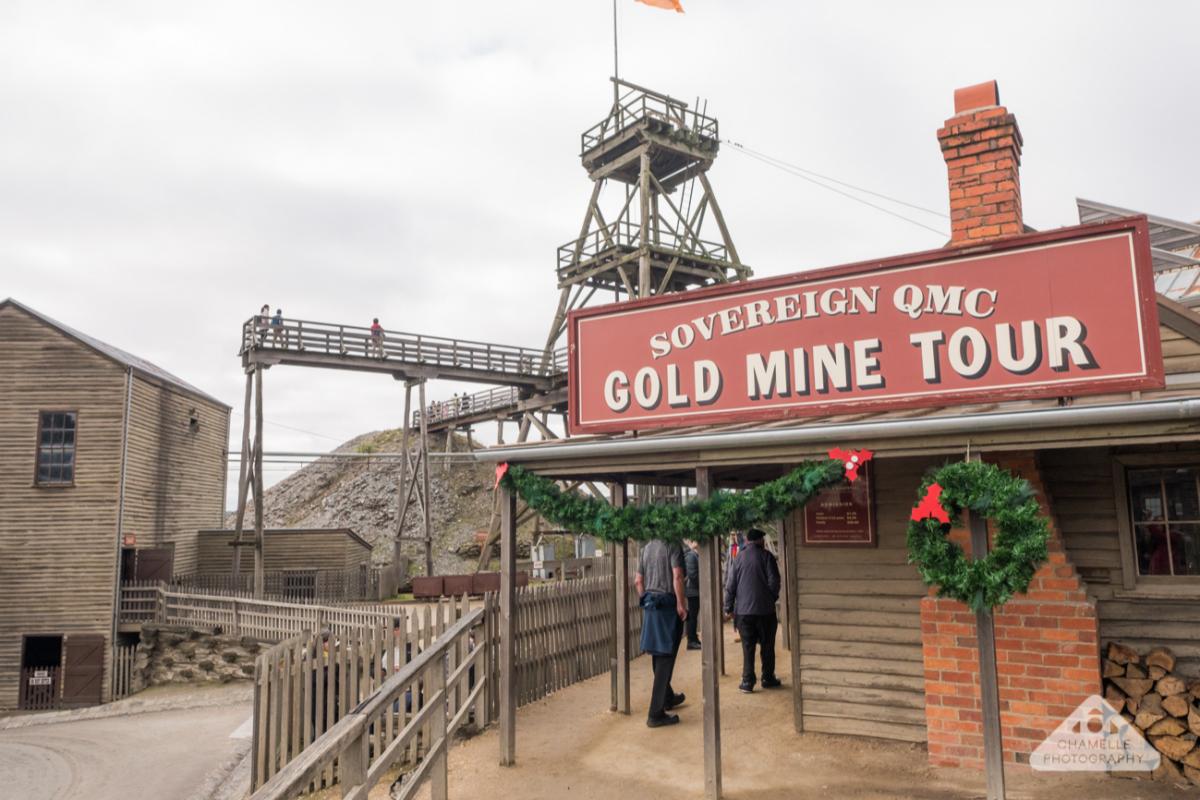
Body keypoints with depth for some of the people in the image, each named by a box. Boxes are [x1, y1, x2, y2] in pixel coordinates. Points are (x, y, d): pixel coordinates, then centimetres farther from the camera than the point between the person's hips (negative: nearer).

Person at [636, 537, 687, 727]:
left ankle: (668, 697, 38)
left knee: (658, 655, 19)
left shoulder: (646, 548, 11)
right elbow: (677, 576, -20)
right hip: (668, 605, -7)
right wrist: (681, 604, -15)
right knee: (665, 658, -3)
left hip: (650, 606, 7)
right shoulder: (673, 545, -11)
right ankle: (656, 713, -1)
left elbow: (638, 581, 14)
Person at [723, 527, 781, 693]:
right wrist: (773, 598, 10)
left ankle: (747, 681, 5)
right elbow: (774, 581, -7)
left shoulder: (738, 558, 3)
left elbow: (730, 585, 3)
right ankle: (768, 678, 18)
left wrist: (728, 608, 10)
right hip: (765, 609, -1)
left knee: (747, 646, 6)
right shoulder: (766, 556, -4)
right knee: (767, 645, 12)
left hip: (743, 610, 2)